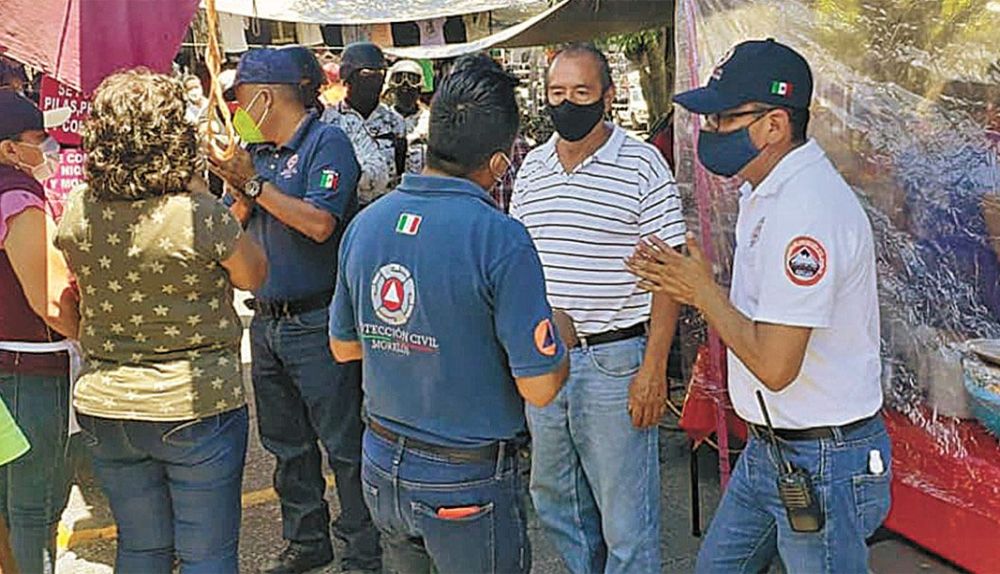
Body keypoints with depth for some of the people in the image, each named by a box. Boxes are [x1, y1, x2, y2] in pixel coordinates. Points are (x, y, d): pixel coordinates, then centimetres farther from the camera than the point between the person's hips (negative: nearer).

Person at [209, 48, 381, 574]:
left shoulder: (327, 142, -9)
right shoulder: (255, 151, 13)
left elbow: (320, 223, -21)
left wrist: (254, 183, -16)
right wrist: (241, 193, -8)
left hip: (317, 321, -8)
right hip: (266, 320, 8)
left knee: (343, 443, -1)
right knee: (287, 445, 16)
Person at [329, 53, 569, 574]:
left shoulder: (364, 224, -2)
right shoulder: (499, 239, -22)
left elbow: (343, 347, 10)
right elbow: (539, 388, -19)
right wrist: (562, 337, 0)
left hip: (382, 468, 6)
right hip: (466, 481, -6)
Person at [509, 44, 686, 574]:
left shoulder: (642, 166, -8)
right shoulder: (532, 167, 8)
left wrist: (654, 367, -15)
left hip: (615, 360, -5)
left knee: (625, 515, 4)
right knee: (554, 500, 20)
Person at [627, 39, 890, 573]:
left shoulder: (806, 209, -26)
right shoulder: (765, 192, 7)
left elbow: (774, 365, -29)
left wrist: (702, 289, -16)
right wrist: (693, 288, 1)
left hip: (821, 463, -10)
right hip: (767, 448, 10)